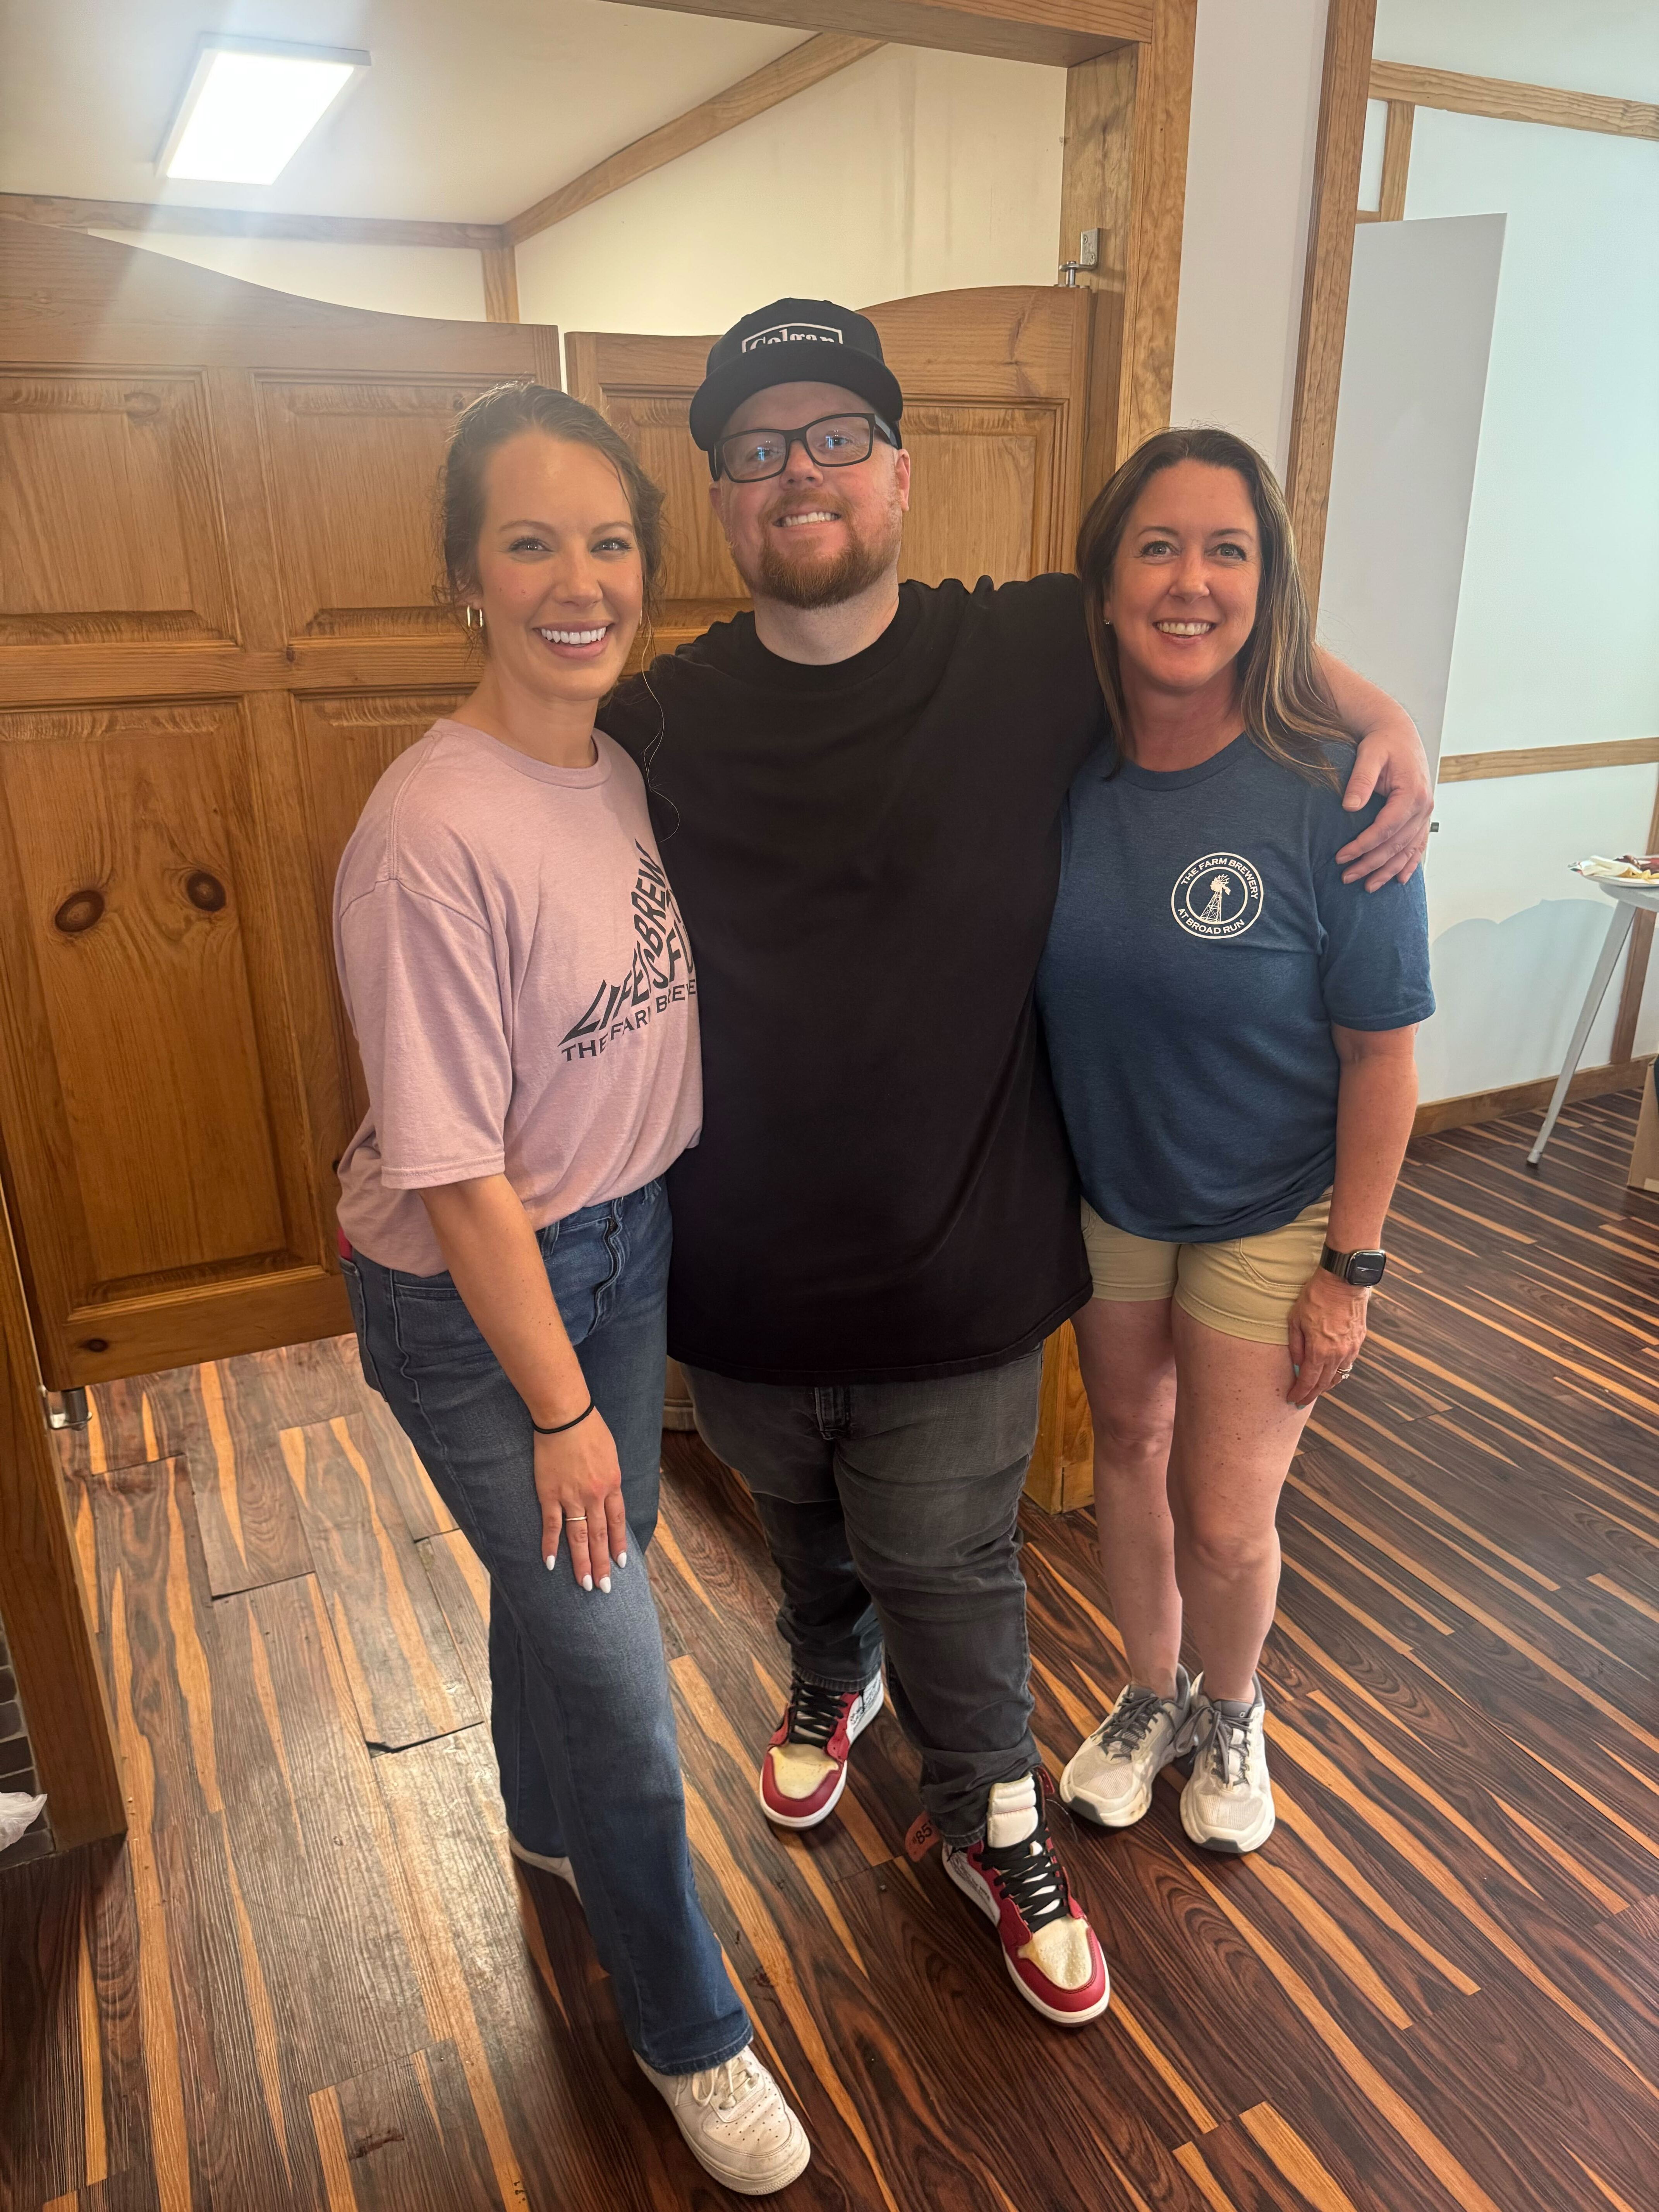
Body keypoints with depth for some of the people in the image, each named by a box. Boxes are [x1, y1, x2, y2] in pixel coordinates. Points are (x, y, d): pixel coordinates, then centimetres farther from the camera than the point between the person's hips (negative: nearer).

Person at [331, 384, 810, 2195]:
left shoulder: (631, 767, -3)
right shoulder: (432, 835, -27)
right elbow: (458, 1176, -23)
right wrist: (560, 1406, -16)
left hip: (629, 1242, 7)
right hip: (473, 1300, -7)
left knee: (566, 1577, 27)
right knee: (618, 1678, 5)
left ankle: (549, 1825, 58)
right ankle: (689, 2034, 33)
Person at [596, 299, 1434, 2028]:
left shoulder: (1033, 653, -8)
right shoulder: (659, 724, -8)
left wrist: (1384, 716, -6)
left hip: (955, 1266, -2)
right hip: (739, 1271, 2)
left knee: (949, 1572, 14)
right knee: (800, 1528, 27)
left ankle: (996, 1832, 43)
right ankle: (831, 1682, 61)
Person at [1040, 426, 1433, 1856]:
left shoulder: (1331, 792, -20)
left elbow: (1380, 1052, -14)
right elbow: (1023, 991, 1)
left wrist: (1350, 1269, -12)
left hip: (1270, 1215, -3)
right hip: (1105, 1190, 4)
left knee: (1225, 1517, 5)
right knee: (1128, 1448, 19)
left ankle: (1232, 1715, 40)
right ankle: (1152, 1697, 46)